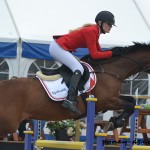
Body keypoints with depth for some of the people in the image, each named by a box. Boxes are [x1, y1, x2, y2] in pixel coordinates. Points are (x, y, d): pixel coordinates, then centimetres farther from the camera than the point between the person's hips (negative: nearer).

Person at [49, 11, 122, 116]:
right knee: (79, 69, -21)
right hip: (58, 47, -11)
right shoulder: (91, 31, -18)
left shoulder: (94, 31, 12)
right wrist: (112, 53, -17)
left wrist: (115, 53, 4)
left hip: (57, 47, 11)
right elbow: (94, 55, -21)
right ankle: (70, 100, -35)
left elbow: (99, 51, 15)